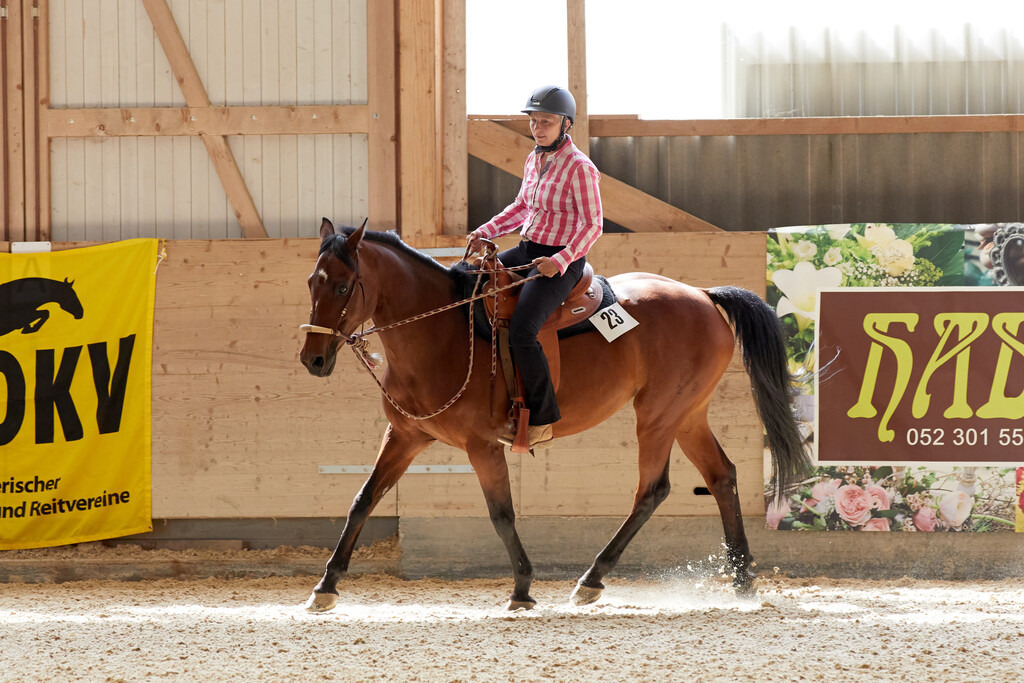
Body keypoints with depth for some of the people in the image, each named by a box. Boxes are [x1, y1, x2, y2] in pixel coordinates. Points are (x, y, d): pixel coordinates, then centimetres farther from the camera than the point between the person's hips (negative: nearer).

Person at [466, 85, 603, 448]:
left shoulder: (580, 168, -16)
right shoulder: (534, 160, 9)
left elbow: (592, 226, -16)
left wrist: (560, 260, -28)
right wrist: (486, 231, 9)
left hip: (561, 263, -9)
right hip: (527, 251, 9)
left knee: (521, 330, -26)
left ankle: (542, 421, -16)